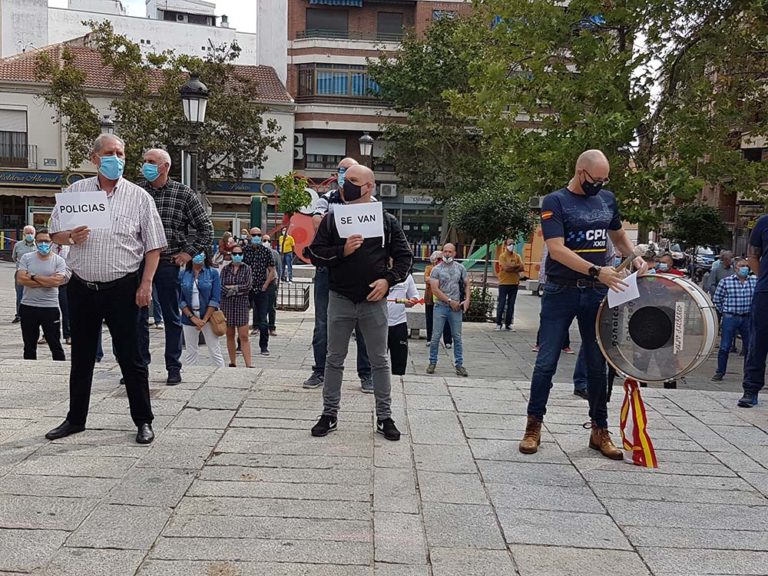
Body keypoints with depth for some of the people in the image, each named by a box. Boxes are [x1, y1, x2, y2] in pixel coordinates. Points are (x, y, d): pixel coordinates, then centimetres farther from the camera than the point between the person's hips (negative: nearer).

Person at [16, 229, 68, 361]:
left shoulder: (59, 261, -2)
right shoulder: (27, 258, 4)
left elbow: (56, 281, -17)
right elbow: (20, 279, -9)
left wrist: (33, 277, -11)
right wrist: (46, 282, -14)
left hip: (50, 308, -2)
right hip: (28, 307, 3)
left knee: (55, 345, 4)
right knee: (29, 346, 14)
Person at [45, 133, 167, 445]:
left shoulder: (139, 197, 1)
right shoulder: (75, 191, 8)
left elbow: (153, 245, 0)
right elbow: (55, 233, 12)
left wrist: (146, 284, -9)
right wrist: (70, 236, -11)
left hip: (122, 288, -3)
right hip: (81, 287, 3)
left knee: (130, 357, 1)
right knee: (81, 357, 14)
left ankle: (143, 421, 12)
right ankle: (75, 419, 28)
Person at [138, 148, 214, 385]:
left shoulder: (183, 193, -1)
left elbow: (205, 228, 3)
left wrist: (189, 252, -3)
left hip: (168, 264, -2)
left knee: (171, 317, 6)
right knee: (138, 316, 7)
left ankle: (174, 367, 15)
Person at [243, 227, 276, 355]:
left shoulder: (267, 251, 4)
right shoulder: (244, 251, 3)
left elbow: (271, 270, 5)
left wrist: (266, 285, -4)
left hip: (262, 290, 0)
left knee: (263, 320, 1)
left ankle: (264, 347, 9)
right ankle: (240, 345, 15)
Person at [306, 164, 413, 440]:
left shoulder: (387, 221, 2)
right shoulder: (332, 219, 4)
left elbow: (404, 256, 5)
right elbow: (315, 252, 1)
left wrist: (388, 280, -10)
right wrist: (342, 250, -15)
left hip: (374, 301, -1)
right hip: (340, 300, 1)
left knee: (379, 361, 7)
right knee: (335, 359, 9)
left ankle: (384, 417, 18)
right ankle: (329, 414, 21)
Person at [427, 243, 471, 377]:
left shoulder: (460, 268, 8)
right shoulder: (436, 269, -1)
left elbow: (467, 285, 12)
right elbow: (435, 290, -8)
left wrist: (467, 300, -4)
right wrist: (450, 301, -11)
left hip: (456, 307, 2)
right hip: (440, 306, -2)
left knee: (457, 337, 6)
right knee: (436, 336, 1)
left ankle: (459, 364, 13)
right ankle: (432, 362, 13)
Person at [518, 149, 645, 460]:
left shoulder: (607, 199, 9)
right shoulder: (555, 202, -7)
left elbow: (618, 236, 24)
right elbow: (556, 249, -18)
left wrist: (634, 257, 3)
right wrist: (596, 271, -27)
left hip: (596, 294, 4)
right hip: (560, 293, -4)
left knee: (598, 363, 8)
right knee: (546, 362, 1)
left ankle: (600, 430, 18)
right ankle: (534, 426, 13)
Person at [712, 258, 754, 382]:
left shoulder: (754, 281, 3)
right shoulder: (725, 281, -4)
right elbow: (717, 299, 3)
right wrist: (724, 312, 4)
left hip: (748, 318, 3)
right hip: (730, 318, -3)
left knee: (750, 347, 8)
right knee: (724, 347, -1)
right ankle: (720, 373, 9)